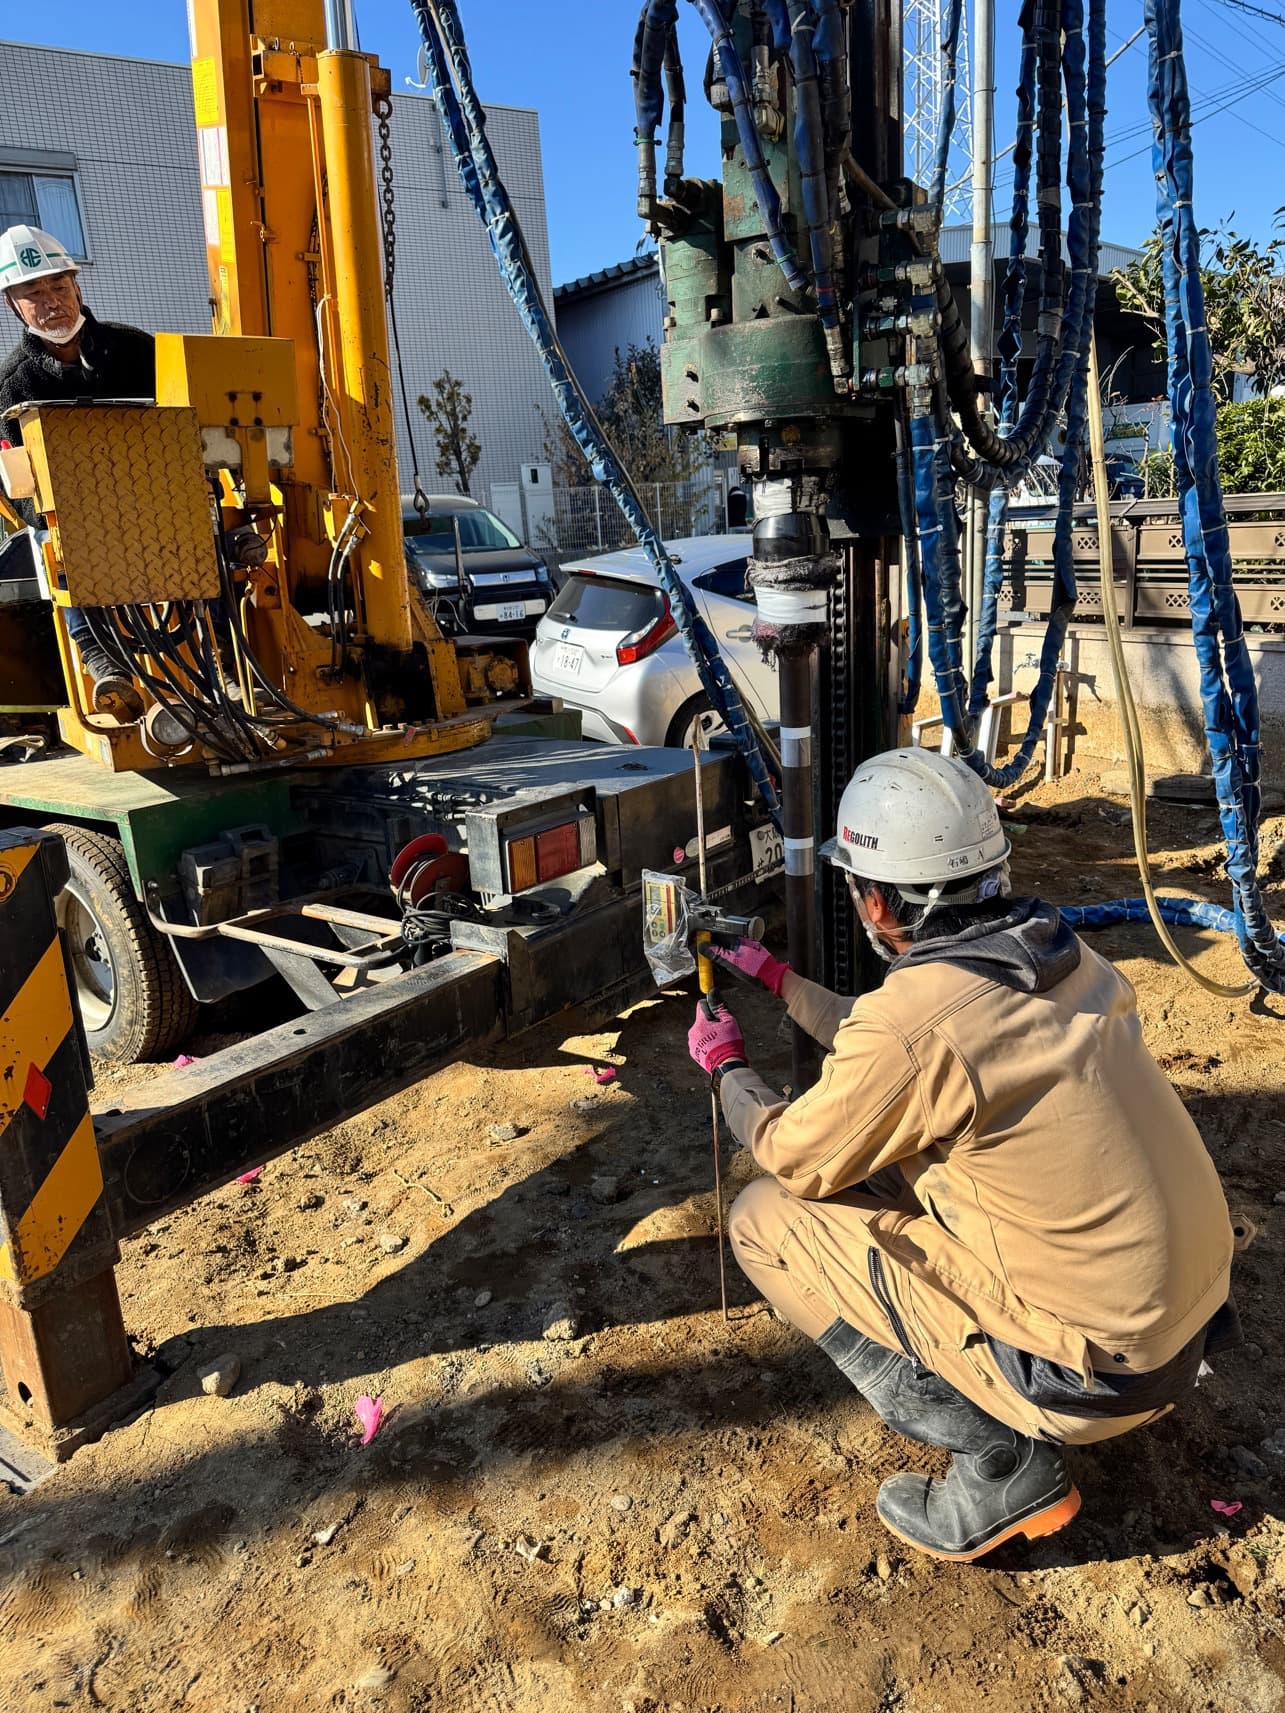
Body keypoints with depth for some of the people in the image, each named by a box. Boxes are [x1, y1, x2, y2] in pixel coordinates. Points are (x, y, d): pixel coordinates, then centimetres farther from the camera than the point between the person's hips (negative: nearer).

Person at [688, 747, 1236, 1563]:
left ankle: (1001, 1462, 1)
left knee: (767, 1218, -2)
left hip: (1102, 1373, -8)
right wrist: (776, 976, 24)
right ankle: (1014, 1432, 20)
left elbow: (795, 1158, -6)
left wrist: (726, 1063, 12)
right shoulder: (1057, 951, -1)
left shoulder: (912, 1020, -26)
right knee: (896, 1146, 20)